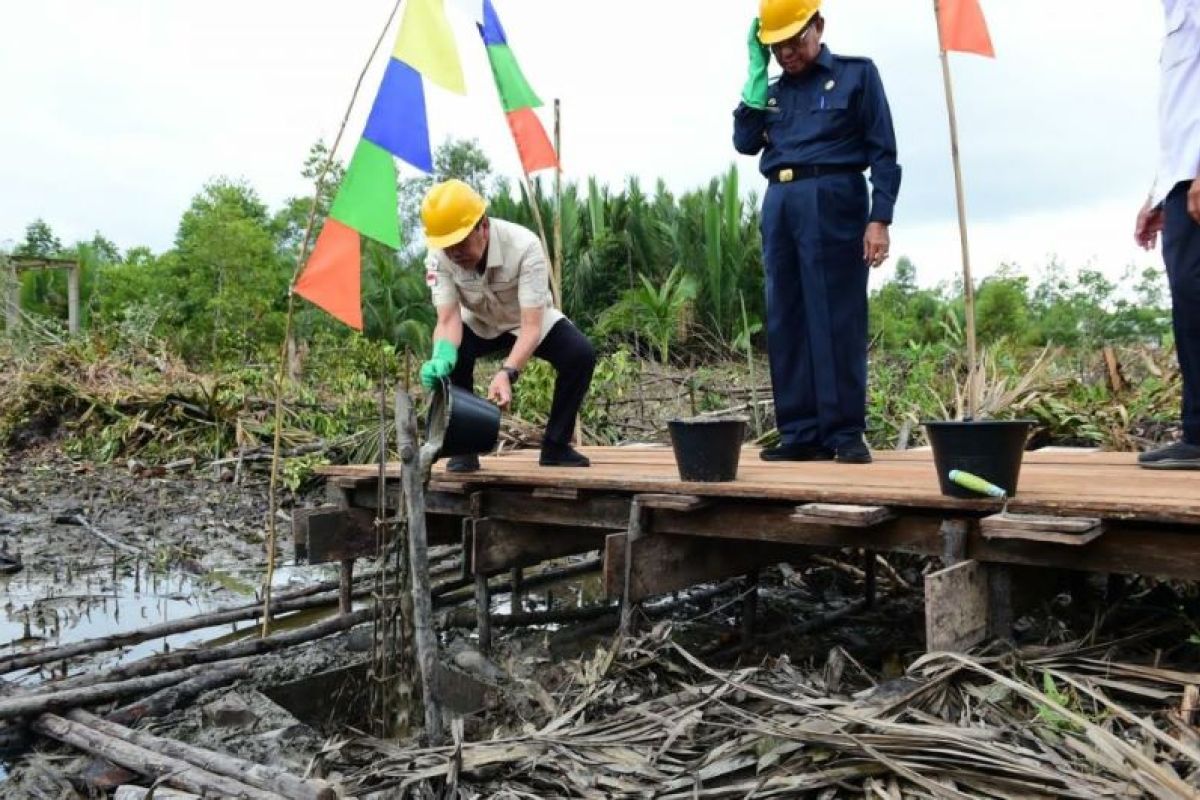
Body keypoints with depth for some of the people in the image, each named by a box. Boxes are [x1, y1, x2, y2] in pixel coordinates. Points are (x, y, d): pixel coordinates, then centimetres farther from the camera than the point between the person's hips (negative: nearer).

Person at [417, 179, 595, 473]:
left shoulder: (524, 245, -37)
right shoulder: (439, 257, -27)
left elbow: (531, 326, -40)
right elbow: (447, 319, -31)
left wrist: (507, 372, -56)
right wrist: (441, 358, -54)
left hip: (527, 320, -1)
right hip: (479, 324, 2)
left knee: (580, 354, -28)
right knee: (451, 357, -31)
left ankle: (556, 446, -8)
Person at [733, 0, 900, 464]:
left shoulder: (857, 74, 7)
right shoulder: (771, 91, 22)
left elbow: (883, 152, 1)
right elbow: (745, 143, 7)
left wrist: (879, 219, -10)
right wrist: (757, 74, 6)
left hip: (834, 203, -5)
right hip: (780, 207, 5)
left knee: (838, 321, -6)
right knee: (785, 323, 2)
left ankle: (846, 432, -1)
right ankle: (801, 433, 7)